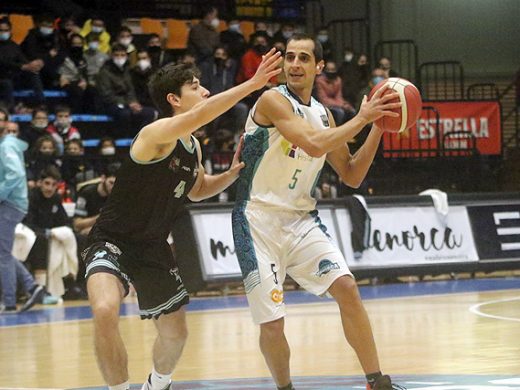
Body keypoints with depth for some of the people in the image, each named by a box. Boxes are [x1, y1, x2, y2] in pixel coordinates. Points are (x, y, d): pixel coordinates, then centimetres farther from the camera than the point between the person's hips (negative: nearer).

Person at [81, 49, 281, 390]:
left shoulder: (193, 147, 4)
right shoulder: (157, 134, -23)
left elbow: (197, 189, 24)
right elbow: (200, 115, -43)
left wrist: (232, 175, 5)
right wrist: (252, 85, -48)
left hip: (154, 248, 8)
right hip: (112, 242, -8)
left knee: (175, 333, 15)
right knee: (105, 311, -34)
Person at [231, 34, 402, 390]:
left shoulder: (322, 115, 10)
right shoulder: (274, 101, -12)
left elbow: (352, 176, 15)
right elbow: (313, 145, -27)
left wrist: (378, 128, 6)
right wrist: (361, 118, -18)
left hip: (302, 219, 6)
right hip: (259, 219, -6)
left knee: (346, 287, -11)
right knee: (272, 323, -8)